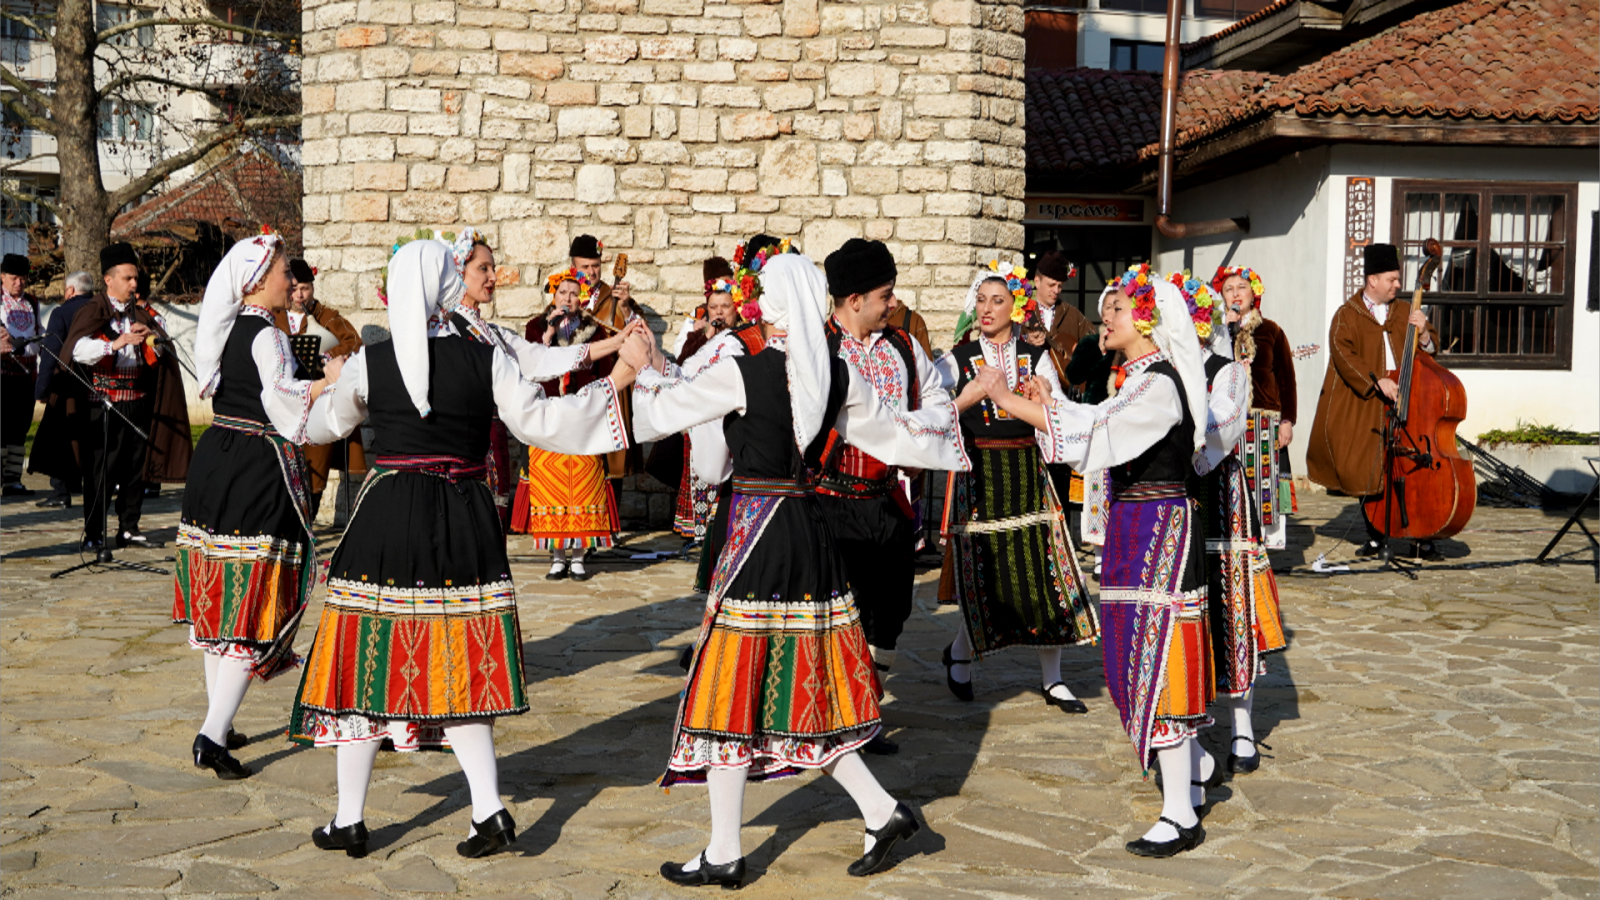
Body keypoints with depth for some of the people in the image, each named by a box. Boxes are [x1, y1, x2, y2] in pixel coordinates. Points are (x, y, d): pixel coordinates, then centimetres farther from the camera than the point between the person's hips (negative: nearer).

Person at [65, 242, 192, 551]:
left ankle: (129, 528, 19)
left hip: (139, 401, 6)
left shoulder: (142, 312, 14)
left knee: (136, 466, 10)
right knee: (100, 469, -3)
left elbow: (165, 345, 15)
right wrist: (115, 343, -35)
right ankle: (93, 533, 4)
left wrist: (152, 335, -7)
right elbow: (78, 349, -20)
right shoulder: (93, 311, -5)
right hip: (105, 401, -6)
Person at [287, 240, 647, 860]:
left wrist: (328, 387, 38)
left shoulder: (368, 363, -2)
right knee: (459, 666, 12)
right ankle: (489, 809, 5)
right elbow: (541, 422, -2)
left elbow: (322, 426, 14)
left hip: (385, 522, -1)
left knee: (369, 661, 8)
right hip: (465, 524, 1)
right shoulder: (488, 360, -5)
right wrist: (621, 375, 5)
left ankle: (349, 820, 16)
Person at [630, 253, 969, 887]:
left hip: (755, 533, -6)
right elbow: (884, 434, 17)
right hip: (810, 530, 6)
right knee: (801, 688, 18)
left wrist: (648, 371, 18)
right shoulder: (838, 376, 3)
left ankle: (724, 855, 12)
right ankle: (882, 812, 17)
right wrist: (946, 421, 36)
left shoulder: (741, 372, -13)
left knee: (735, 686, 3)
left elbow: (663, 412, -3)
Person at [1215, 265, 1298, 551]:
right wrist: (1226, 329, -8)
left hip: (1264, 422, 0)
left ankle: (1270, 536, 3)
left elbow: (1286, 379, 8)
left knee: (1264, 482, -3)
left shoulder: (1271, 331, 11)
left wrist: (1287, 420, 1)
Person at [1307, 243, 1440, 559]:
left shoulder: (1404, 311, 14)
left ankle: (1421, 539, 0)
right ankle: (1377, 536, 17)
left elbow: (1431, 348, 14)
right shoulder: (1347, 316, 3)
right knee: (1366, 472, 2)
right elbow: (1344, 355, -12)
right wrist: (1376, 381, -23)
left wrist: (1423, 332, -8)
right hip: (1363, 407, -2)